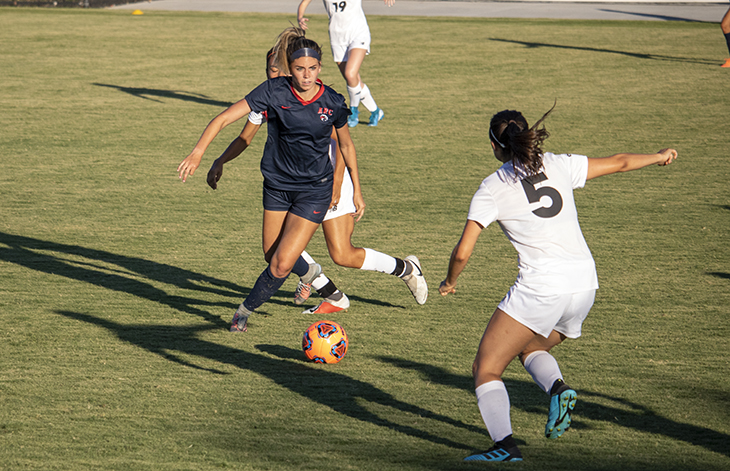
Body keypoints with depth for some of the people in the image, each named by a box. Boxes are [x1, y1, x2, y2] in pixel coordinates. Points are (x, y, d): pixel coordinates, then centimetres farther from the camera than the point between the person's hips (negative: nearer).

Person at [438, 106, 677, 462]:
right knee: (530, 348, 29)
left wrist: (449, 282, 16)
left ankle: (504, 445, -18)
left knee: (486, 369, 2)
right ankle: (557, 388, -2)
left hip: (540, 288, -6)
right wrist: (659, 157, 40)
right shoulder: (558, 166, 10)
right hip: (584, 284, 6)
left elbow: (462, 251, -5)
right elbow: (618, 163, 22)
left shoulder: (492, 189, -1)